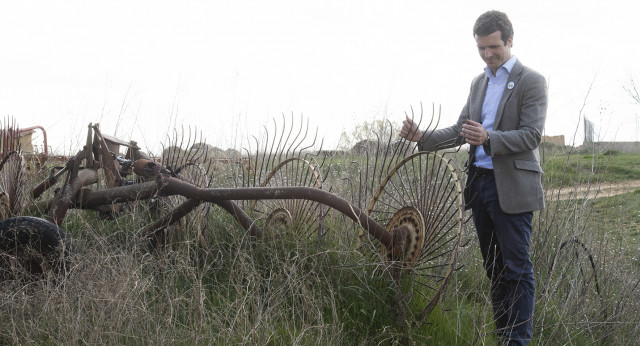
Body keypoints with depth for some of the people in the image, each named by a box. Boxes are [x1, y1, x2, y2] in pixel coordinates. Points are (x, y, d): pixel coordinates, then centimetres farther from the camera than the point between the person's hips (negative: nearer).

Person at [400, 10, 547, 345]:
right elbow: (460, 130, 15)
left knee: (517, 268, -5)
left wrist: (488, 138, -29)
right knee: (493, 267, 12)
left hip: (512, 188, -7)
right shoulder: (479, 82, 16)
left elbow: (531, 136, -14)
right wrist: (422, 138, -2)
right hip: (480, 182, 7)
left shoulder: (531, 81, -6)